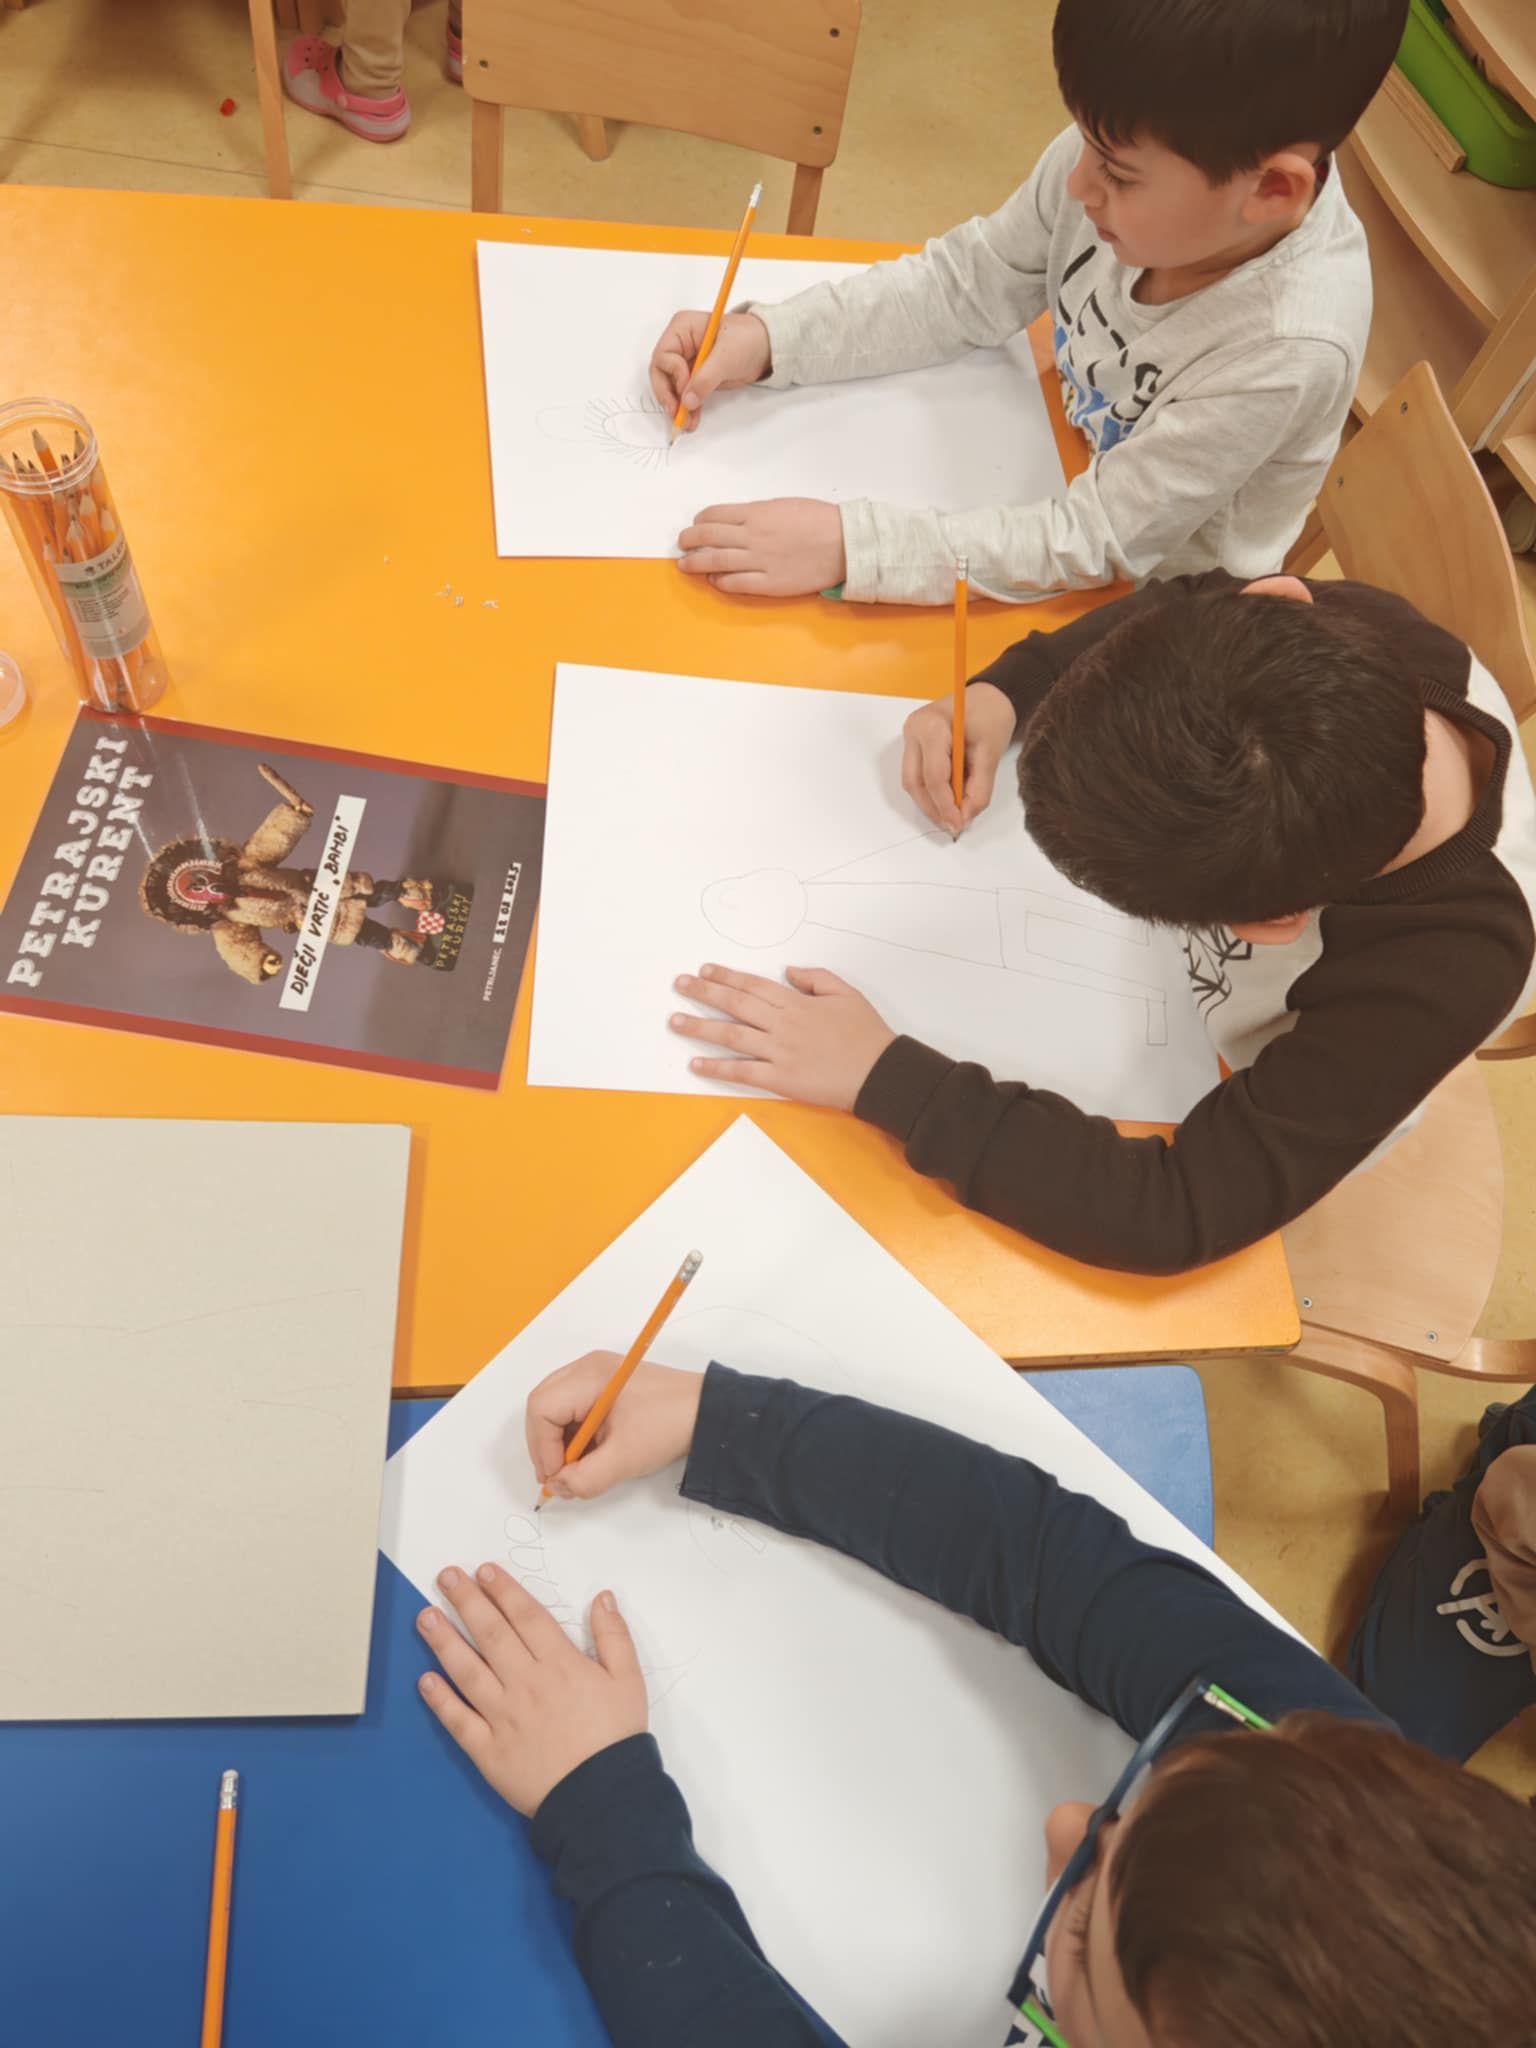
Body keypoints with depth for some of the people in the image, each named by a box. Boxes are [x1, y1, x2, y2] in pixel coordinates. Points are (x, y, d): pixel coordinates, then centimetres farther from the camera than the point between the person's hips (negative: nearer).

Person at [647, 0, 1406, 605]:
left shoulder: (1289, 346, -36)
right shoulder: (1124, 155, -22)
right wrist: (767, 338, -18)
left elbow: (1101, 537, -31)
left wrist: (851, 545, -37)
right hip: (1058, 480, 5)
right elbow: (962, 286, -6)